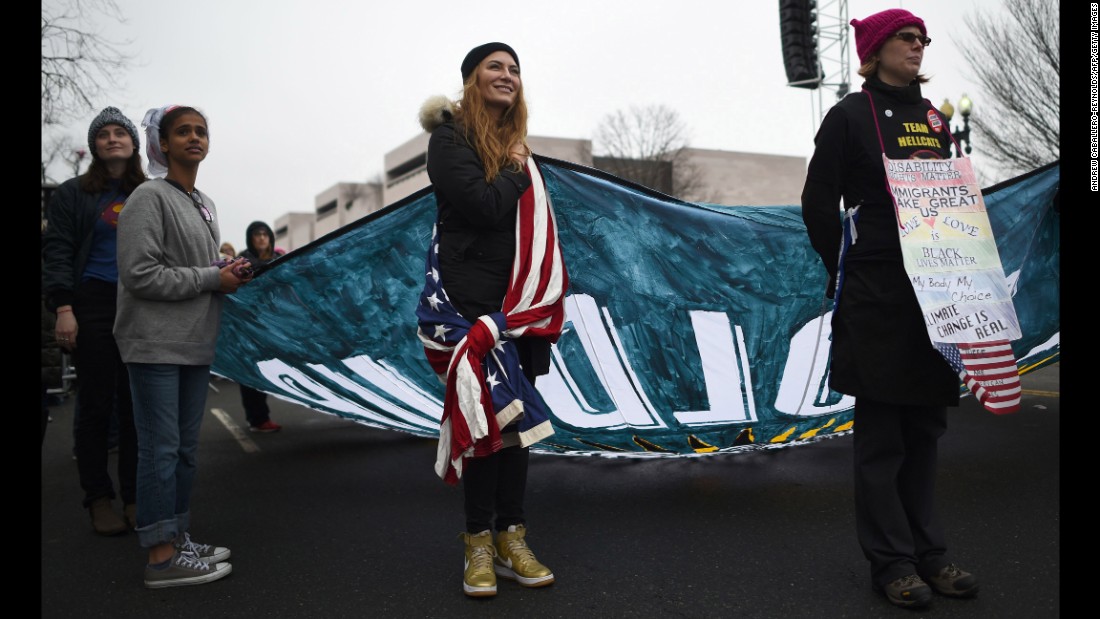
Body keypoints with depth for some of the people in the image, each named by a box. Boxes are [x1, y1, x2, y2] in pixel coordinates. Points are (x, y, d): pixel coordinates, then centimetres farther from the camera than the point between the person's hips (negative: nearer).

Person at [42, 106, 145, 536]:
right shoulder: (73, 194, 6)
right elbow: (56, 252, 0)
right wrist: (63, 308, -11)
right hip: (94, 305, -2)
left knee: (136, 404, 4)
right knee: (97, 403, 1)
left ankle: (134, 496, 12)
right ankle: (98, 498, 13)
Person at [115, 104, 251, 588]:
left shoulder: (205, 204, 16)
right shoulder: (150, 198, -8)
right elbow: (139, 274, -15)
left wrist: (231, 273, 3)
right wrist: (212, 279, -13)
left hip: (195, 344, 8)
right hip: (155, 344, -8)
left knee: (185, 446, 12)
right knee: (161, 447, -5)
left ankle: (178, 539, 23)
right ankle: (162, 557, 2)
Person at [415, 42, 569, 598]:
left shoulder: (515, 144, 17)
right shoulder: (450, 139, -3)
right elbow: (482, 205, -19)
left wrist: (550, 299, 10)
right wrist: (517, 171, -2)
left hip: (522, 306, 6)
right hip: (473, 304, -6)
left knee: (515, 416, 7)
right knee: (488, 416, -7)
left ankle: (511, 538, 14)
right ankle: (480, 542, 5)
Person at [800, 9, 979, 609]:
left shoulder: (935, 120, 16)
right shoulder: (850, 115, -2)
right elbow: (818, 204, -5)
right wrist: (847, 272, -4)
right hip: (875, 298, -6)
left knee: (924, 425, 11)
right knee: (882, 430, 0)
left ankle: (928, 553, 22)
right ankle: (892, 561, 9)